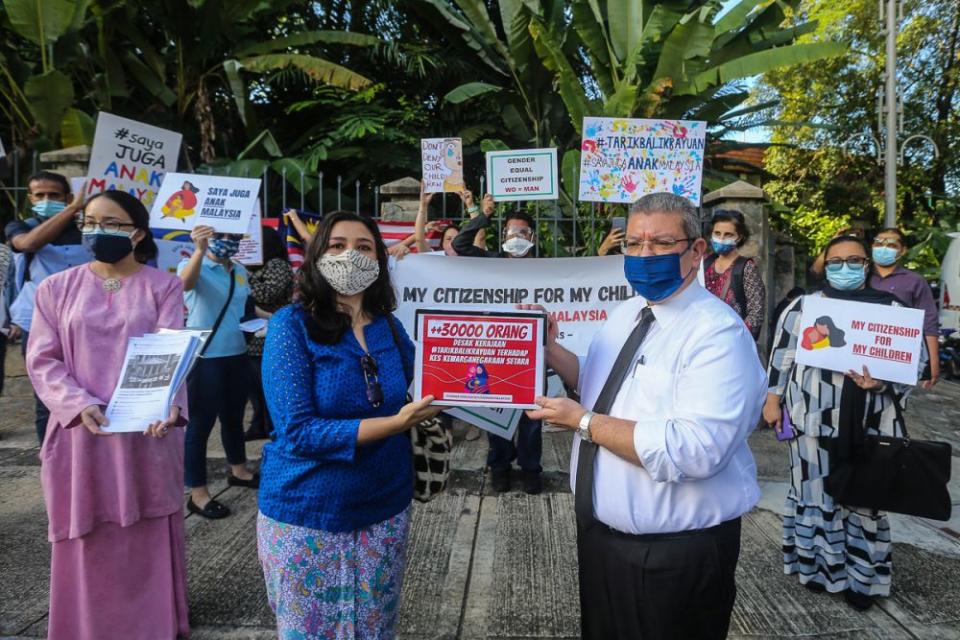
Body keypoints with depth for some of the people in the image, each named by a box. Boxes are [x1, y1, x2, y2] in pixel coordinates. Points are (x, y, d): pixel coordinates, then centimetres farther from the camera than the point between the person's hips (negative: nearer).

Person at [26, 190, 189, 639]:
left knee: (149, 539, 9)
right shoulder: (57, 288, 7)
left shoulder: (163, 286, 2)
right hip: (82, 433, 1)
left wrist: (168, 404, -27)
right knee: (89, 543, 9)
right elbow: (42, 360, 2)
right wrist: (79, 404, -16)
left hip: (147, 433, -1)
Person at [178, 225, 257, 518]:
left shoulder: (241, 272, 9)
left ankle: (238, 470, 41)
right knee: (201, 423, 1)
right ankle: (197, 494, 11)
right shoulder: (191, 265, -10)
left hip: (236, 355, 7)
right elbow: (186, 283, -35)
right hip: (205, 358, -7)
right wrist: (200, 250, -51)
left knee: (234, 416, 21)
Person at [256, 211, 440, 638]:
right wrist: (395, 423, -28)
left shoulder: (389, 326, 1)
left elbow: (414, 398, 9)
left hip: (384, 509, 4)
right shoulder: (291, 325, -14)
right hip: (308, 514, -4)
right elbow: (297, 431, -21)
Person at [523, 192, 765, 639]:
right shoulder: (624, 314, 5)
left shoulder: (719, 333, -22)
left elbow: (694, 451, -32)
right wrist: (551, 352, 1)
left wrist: (583, 421, -25)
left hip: (677, 553, -7)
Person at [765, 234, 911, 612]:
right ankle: (816, 565, 26)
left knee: (865, 498, 10)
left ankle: (861, 576, 24)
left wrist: (880, 383, -16)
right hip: (814, 420, -1)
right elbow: (782, 356, 6)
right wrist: (772, 400, 4)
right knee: (816, 494, 9)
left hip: (868, 424, 2)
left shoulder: (891, 309, 5)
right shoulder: (803, 306, 3)